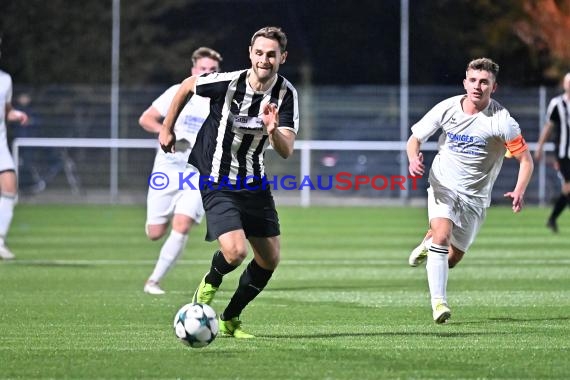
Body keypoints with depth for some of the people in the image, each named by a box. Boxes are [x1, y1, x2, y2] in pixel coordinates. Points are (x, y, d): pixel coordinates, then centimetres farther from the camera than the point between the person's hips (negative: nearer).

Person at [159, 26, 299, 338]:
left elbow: (286, 151, -18)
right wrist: (167, 127, 10)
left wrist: (273, 130, -39)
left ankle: (230, 319, 27)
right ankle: (210, 282, 16)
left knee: (270, 258, 7)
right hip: (218, 182, -5)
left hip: (254, 182, 5)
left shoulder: (286, 94, -10)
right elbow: (187, 86, 1)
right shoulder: (227, 82, -20)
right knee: (235, 252, -21)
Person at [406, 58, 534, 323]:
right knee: (442, 234, -28)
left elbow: (526, 159, -9)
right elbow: (415, 138, 3)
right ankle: (438, 302, -26)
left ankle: (429, 242, 46)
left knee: (452, 258, 10)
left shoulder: (502, 121, -15)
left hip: (475, 195, 0)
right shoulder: (446, 109, -8)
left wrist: (519, 192, -27)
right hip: (443, 185, 0)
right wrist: (414, 159, -20)